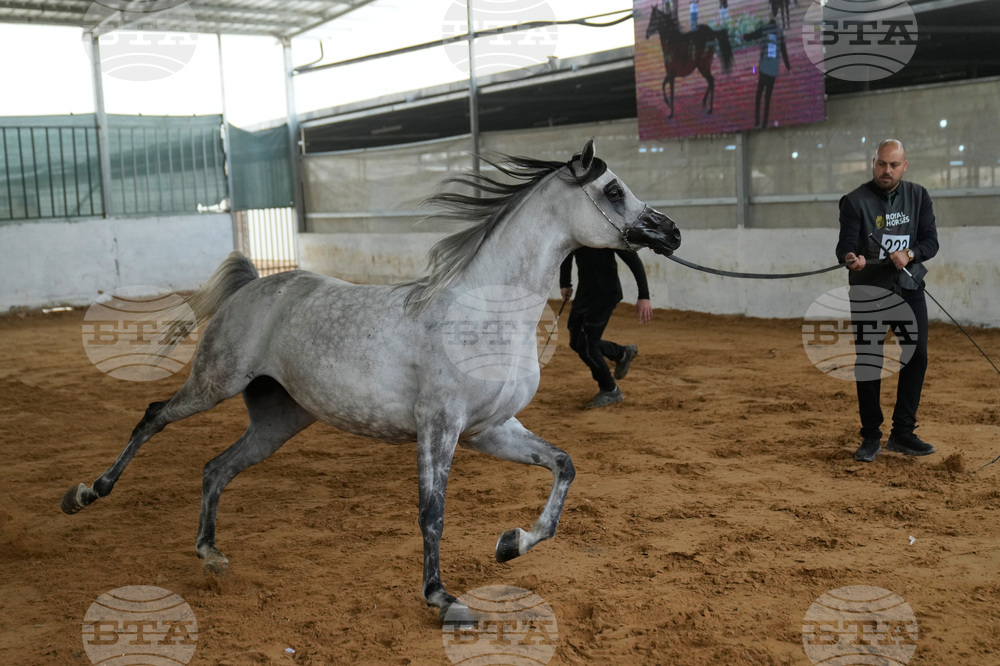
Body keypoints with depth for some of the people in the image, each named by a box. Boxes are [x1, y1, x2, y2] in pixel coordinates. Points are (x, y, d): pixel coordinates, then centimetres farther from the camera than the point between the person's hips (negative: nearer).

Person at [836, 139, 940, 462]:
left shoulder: (918, 196, 4)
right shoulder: (856, 201, -8)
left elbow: (931, 241, -1)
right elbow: (845, 244, -17)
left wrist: (909, 254, -22)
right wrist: (852, 259, -41)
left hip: (910, 289, 4)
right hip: (868, 291, -3)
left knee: (917, 357, 2)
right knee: (867, 363, -2)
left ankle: (902, 433, 14)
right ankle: (871, 438, 9)